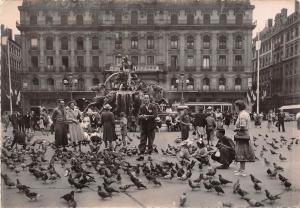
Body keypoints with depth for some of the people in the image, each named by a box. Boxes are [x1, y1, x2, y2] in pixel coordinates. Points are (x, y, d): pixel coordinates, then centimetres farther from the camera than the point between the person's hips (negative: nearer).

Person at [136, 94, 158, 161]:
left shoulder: (153, 106, -3)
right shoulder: (141, 107, 8)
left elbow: (155, 115, -13)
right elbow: (139, 116, 5)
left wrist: (147, 116, -22)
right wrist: (141, 116, -18)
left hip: (151, 126, -2)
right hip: (143, 126, 3)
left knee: (150, 141, 6)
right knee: (142, 141, -1)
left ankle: (149, 154, 19)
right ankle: (141, 155, -2)